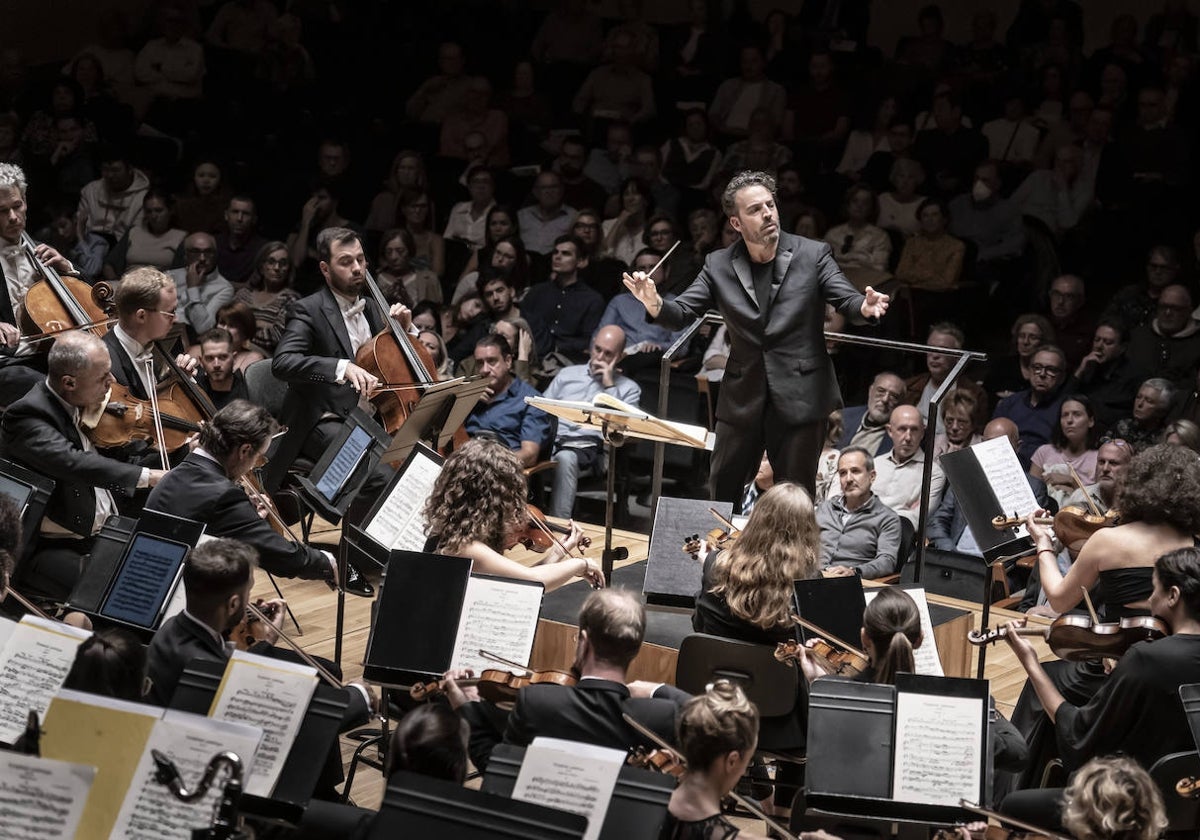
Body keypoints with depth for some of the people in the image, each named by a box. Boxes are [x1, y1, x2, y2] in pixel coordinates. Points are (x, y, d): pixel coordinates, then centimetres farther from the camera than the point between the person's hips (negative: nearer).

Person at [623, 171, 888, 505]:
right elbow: (682, 312, 0)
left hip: (799, 400, -2)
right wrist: (656, 305, -23)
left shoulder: (812, 255, -3)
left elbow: (846, 300, -8)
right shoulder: (719, 265, 3)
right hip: (742, 399, 2)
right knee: (720, 495, 11)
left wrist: (864, 308, -33)